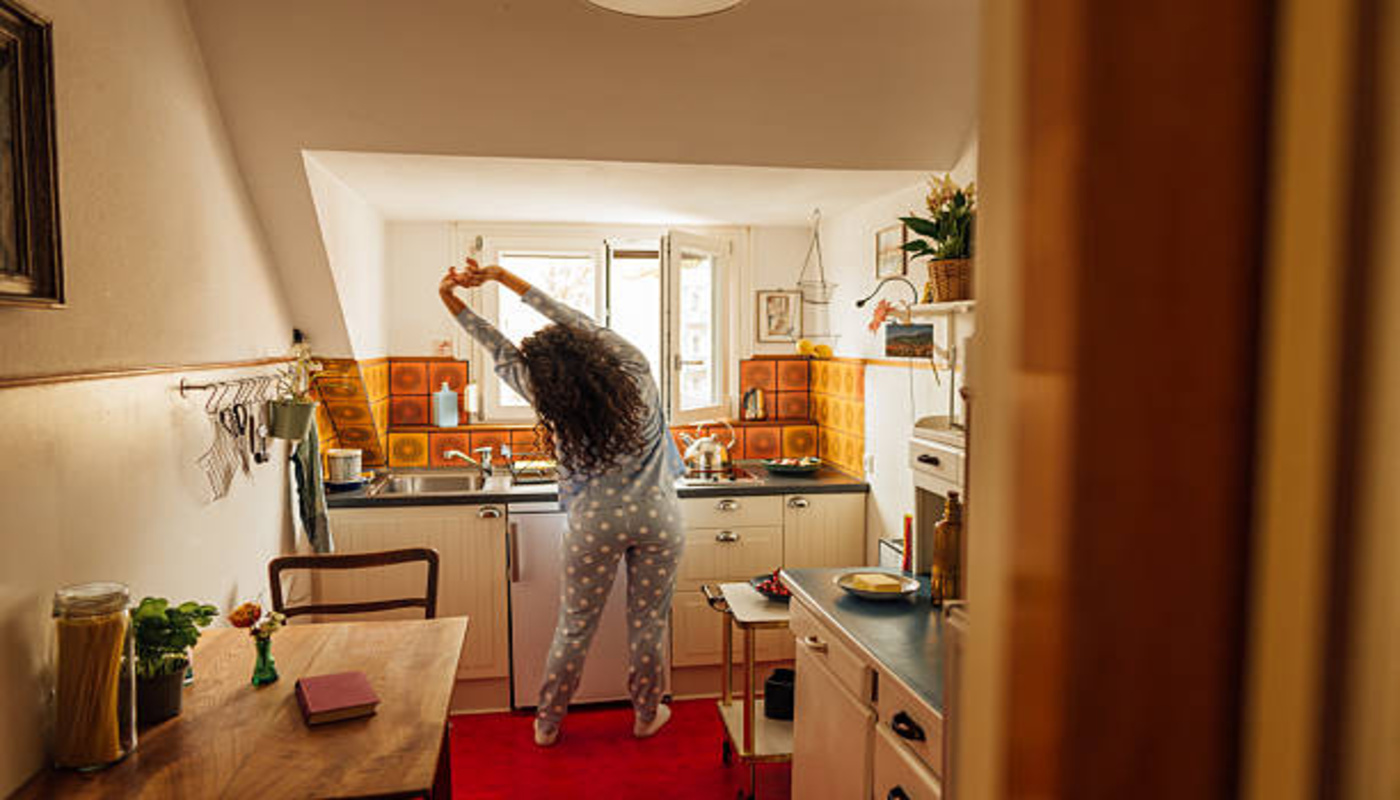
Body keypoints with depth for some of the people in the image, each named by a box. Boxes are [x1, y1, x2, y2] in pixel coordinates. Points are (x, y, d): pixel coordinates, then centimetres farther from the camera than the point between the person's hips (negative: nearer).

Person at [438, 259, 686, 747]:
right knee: (649, 622, 15)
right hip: (657, 518, 2)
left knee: (575, 627, 13)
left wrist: (453, 301, 3)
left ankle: (548, 724, 31)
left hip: (596, 523, -1)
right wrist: (503, 277, -2)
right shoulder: (633, 371, -12)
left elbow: (502, 354, -3)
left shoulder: (557, 403, -15)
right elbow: (577, 321, -5)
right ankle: (648, 715, 33)